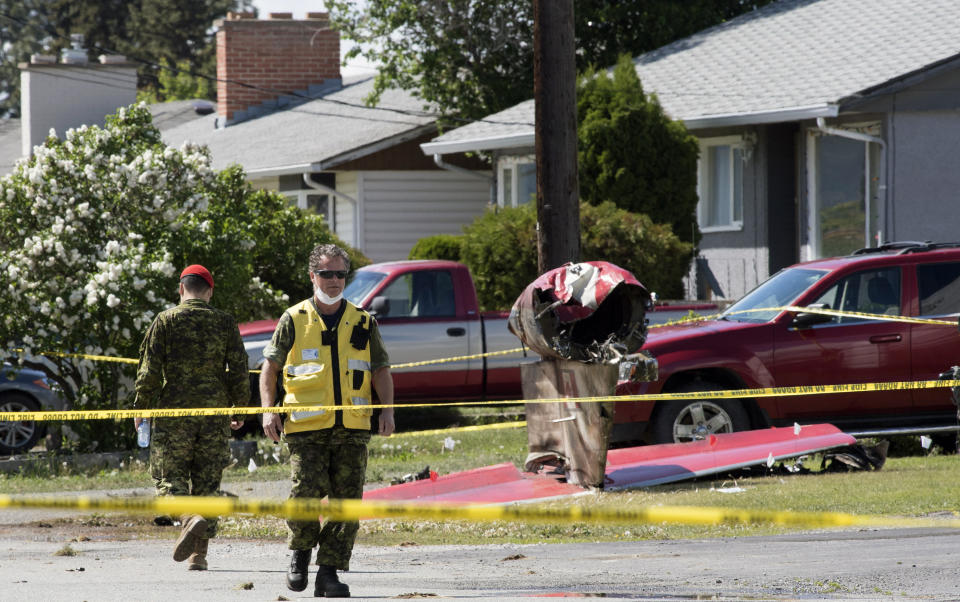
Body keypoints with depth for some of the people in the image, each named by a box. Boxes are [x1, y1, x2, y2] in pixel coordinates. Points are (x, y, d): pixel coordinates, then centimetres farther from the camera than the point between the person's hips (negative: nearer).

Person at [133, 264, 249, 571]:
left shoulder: (166, 321, -2)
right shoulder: (225, 323, 5)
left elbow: (150, 369, -5)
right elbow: (238, 370, 4)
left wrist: (141, 407, 5)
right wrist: (239, 410, 14)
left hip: (173, 412, -2)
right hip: (214, 414, 2)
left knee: (170, 477, 2)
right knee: (207, 482, 7)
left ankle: (190, 519, -28)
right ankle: (199, 554, 5)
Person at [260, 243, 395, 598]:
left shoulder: (363, 323, 12)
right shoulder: (294, 321, 6)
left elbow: (381, 371, 15)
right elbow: (269, 368, 9)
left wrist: (387, 410, -1)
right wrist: (268, 411, -4)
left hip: (352, 430, 2)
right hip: (306, 428, -2)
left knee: (346, 501, -3)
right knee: (306, 491, -15)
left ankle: (330, 573, 5)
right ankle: (301, 550, 13)